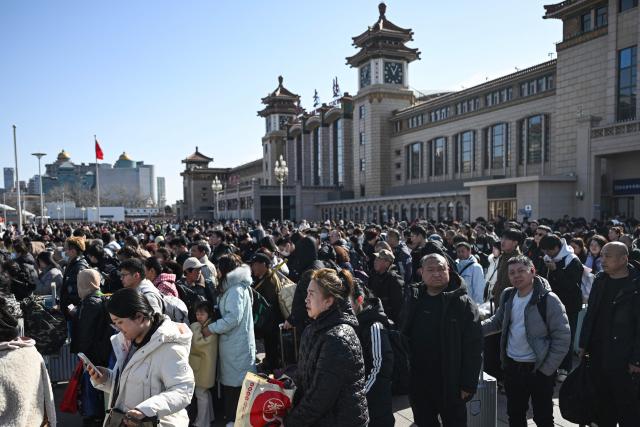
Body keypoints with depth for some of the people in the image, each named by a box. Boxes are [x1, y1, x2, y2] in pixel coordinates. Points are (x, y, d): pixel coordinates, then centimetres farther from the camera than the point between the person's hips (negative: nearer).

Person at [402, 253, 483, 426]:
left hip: (451, 384, -4)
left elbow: (473, 347, -12)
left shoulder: (463, 303, -10)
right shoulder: (414, 301, 3)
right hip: (418, 383, 4)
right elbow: (403, 339, 7)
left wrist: (469, 384, -14)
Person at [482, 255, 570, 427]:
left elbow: (562, 337, -14)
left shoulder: (548, 299, -16)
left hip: (538, 369, -5)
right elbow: (497, 321, 13)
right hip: (512, 366, 5)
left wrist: (547, 370, -13)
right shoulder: (507, 296, 1)